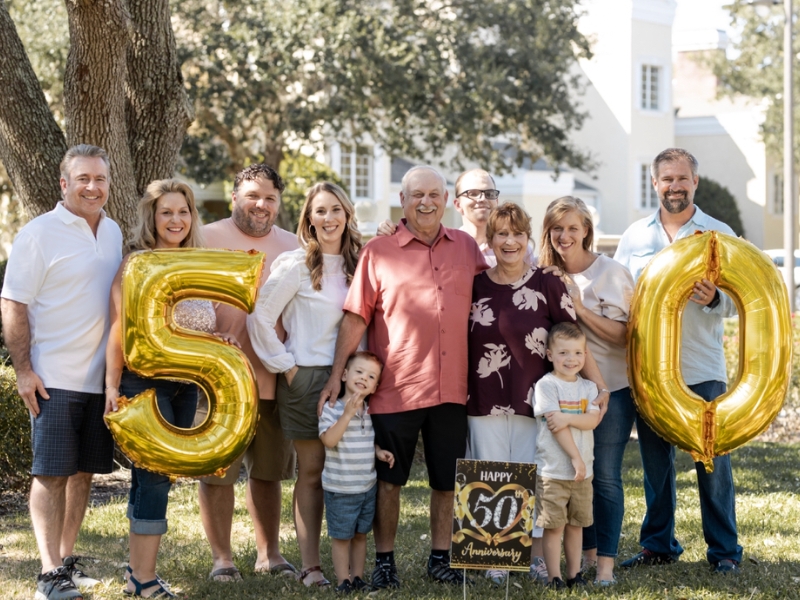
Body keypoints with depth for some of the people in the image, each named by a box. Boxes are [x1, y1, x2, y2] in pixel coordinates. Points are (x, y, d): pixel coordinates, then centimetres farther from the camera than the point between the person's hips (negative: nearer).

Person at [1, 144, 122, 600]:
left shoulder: (114, 233, 11)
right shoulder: (40, 234, -9)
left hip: (101, 376, 6)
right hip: (54, 376, -6)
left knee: (84, 470, 11)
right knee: (51, 473, -5)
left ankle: (67, 559, 22)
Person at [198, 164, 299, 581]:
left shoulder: (292, 247, 11)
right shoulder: (207, 239, -2)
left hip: (275, 378, 4)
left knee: (268, 471, 13)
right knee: (217, 471, 1)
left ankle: (268, 553, 24)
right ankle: (221, 557, 11)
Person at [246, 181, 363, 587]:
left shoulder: (357, 264, 9)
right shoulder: (296, 265, -7)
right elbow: (260, 317, -9)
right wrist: (285, 366, -8)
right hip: (306, 378, -4)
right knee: (312, 471, 0)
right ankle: (311, 566, 5)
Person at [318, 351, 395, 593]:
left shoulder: (369, 411, 5)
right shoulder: (332, 408, -13)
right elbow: (329, 440, -26)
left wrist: (379, 452, 0)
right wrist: (348, 414, -30)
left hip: (368, 486, 6)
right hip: (340, 489, -6)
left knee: (360, 534, 14)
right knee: (341, 536, 3)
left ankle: (358, 577, 24)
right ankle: (344, 580, 12)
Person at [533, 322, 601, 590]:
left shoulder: (588, 387, 9)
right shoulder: (546, 385, -7)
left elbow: (593, 419, -6)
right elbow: (555, 425, -13)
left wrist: (568, 418, -23)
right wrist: (575, 458, -16)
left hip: (583, 471, 5)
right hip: (553, 470, -5)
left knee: (576, 523, 11)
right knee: (553, 525, -2)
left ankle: (574, 574, 20)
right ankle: (555, 578, 3)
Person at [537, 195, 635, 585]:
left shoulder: (612, 273, -7)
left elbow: (623, 335, -12)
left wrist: (580, 308, -20)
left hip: (610, 388, -4)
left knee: (605, 476, -3)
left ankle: (606, 562, 1)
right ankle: (587, 552, 20)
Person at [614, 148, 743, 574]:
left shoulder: (719, 234, 3)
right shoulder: (635, 236, 10)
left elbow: (736, 301, -2)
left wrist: (713, 299, -24)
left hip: (702, 369, -2)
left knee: (712, 458, -1)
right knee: (654, 460, 8)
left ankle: (724, 550, 9)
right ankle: (658, 544, 20)